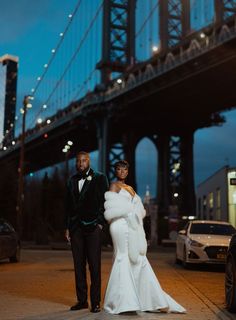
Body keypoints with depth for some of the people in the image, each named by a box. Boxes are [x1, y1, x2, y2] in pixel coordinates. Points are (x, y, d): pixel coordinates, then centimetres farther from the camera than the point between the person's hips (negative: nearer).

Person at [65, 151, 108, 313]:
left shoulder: (99, 178, 2)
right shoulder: (72, 180, 15)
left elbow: (104, 202, -2)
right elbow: (68, 204, 15)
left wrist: (101, 223, -8)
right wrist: (68, 227, 10)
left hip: (92, 227, -4)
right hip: (76, 228, 4)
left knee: (94, 266, -2)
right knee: (79, 265, 7)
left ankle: (95, 302, 4)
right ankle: (82, 300, 15)